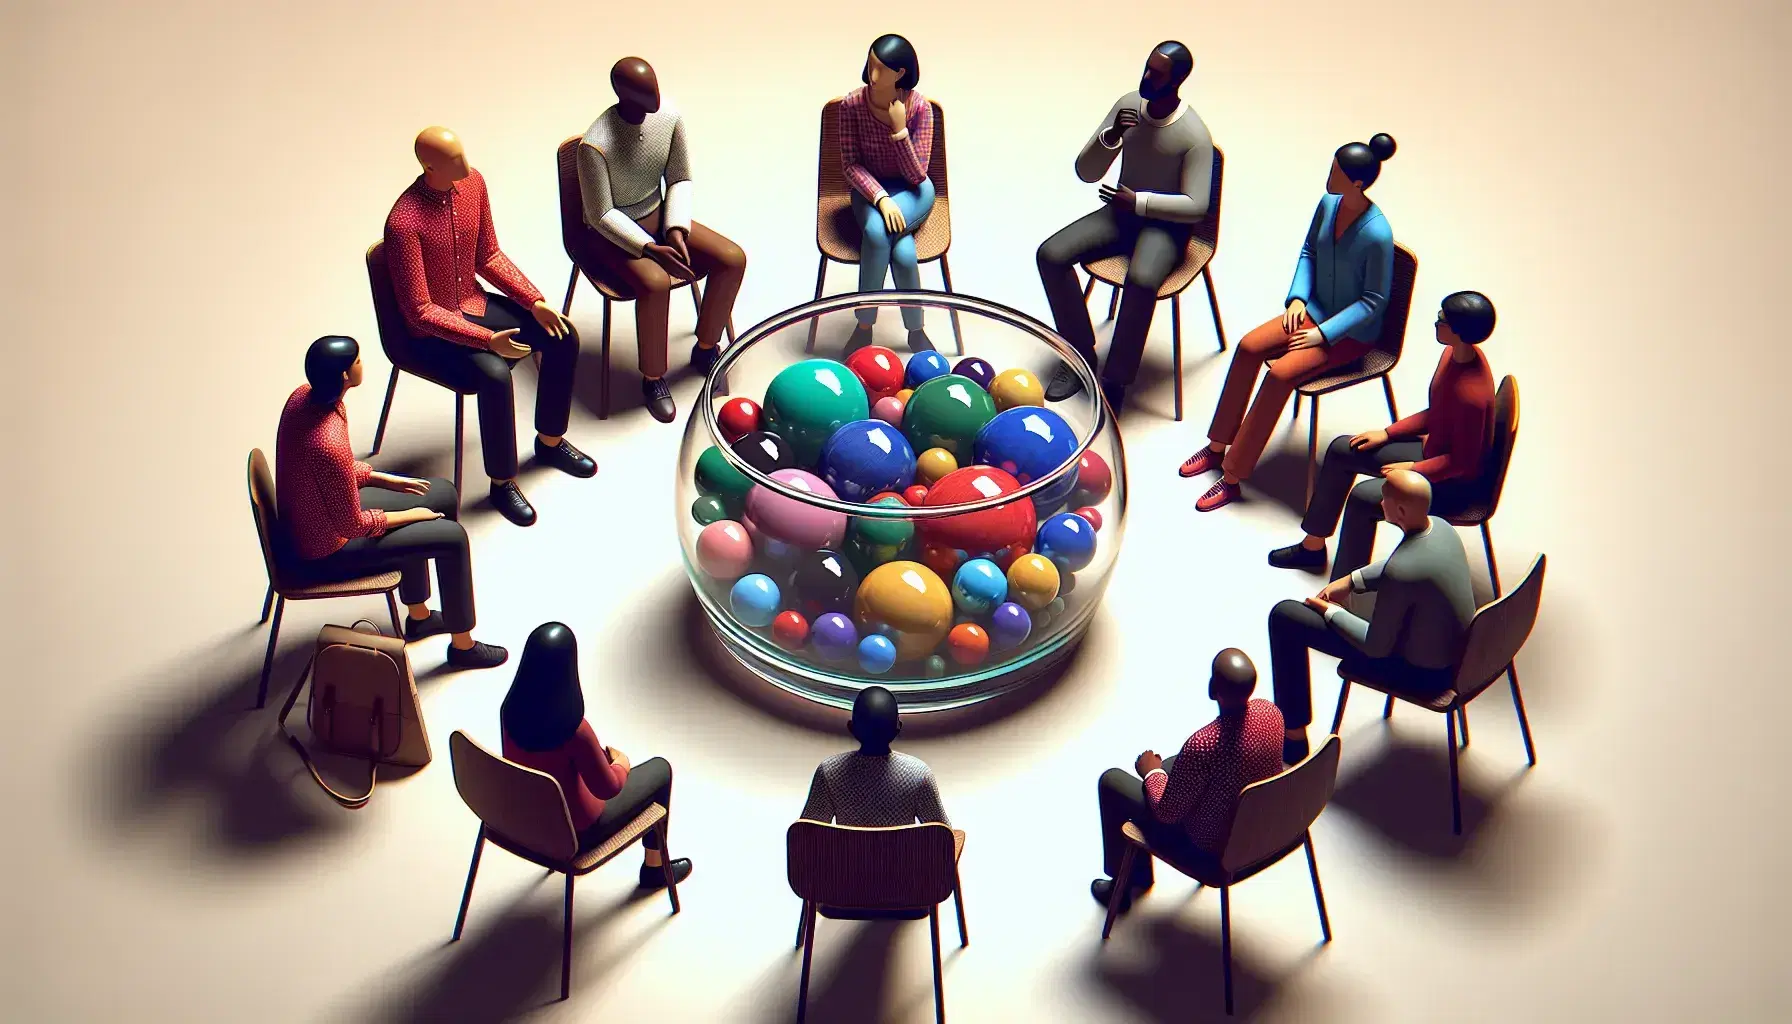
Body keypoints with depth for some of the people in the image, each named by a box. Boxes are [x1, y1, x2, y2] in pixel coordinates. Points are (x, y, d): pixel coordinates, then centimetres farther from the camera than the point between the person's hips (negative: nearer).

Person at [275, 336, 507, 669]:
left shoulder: (303, 396, -10)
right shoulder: (330, 445, -37)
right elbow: (353, 525, -24)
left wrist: (385, 479, 6)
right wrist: (407, 515, -10)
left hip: (312, 515, 9)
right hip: (325, 552, -9)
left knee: (442, 494, 17)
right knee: (452, 537, -3)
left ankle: (418, 616, 34)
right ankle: (463, 646, 18)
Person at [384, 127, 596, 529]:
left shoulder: (473, 182, -7)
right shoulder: (404, 223, -29)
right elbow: (419, 311, -26)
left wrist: (535, 302, -6)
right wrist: (488, 339, -33)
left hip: (476, 305, 8)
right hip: (432, 332, -7)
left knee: (562, 335, -4)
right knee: (494, 375, -31)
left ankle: (549, 440, 16)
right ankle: (502, 483, -10)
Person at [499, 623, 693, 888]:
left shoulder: (511, 709, -17)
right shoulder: (574, 730, -36)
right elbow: (608, 788, -21)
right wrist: (621, 765, 0)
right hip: (577, 830, -6)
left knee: (602, 755, 30)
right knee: (660, 768, 14)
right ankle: (655, 867, 32)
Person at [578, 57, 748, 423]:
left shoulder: (669, 117, -11)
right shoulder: (595, 145, -28)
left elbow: (680, 179, 2)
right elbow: (601, 215, -21)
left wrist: (676, 229, -13)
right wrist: (650, 250, -29)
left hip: (659, 217, 6)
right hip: (613, 234, -6)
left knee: (733, 259, -12)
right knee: (655, 284, -35)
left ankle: (705, 350, 10)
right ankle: (653, 379, -11)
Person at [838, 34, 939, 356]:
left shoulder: (920, 107, -16)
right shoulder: (852, 104, -14)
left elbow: (917, 176, -18)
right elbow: (850, 164, -12)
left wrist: (900, 130, -29)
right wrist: (880, 199, -27)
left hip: (912, 192, -1)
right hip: (870, 189, 1)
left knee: (877, 230, -34)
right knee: (902, 251, -31)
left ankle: (864, 326, -18)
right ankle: (916, 331, -11)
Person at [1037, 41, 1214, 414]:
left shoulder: (1194, 136, -17)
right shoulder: (1127, 105, -2)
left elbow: (1196, 207, -18)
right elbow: (1086, 172, 0)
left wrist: (1140, 201, -24)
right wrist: (1111, 136, -18)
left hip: (1166, 225, -6)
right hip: (1122, 212, 6)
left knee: (1141, 281, -38)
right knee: (1051, 255, -17)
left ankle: (1115, 382, -23)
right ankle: (1081, 354, -2)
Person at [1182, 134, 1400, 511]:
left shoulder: (1376, 234, -27)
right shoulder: (1328, 204, -6)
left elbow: (1374, 300, -19)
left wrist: (1323, 333, -21)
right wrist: (1297, 297, -2)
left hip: (1352, 331, -7)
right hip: (1316, 311, 7)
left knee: (1280, 373, -24)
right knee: (1248, 347, -11)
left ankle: (1232, 477, -16)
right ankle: (1218, 447, 2)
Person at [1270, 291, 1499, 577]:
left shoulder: (1472, 395, -34)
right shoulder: (1455, 353, -6)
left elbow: (1463, 463, -25)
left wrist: (1412, 469, -17)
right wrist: (1388, 433, 4)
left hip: (1456, 483, -10)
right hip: (1432, 450, 10)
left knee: (1363, 497, -26)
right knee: (1341, 449, 9)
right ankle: (1313, 544, 22)